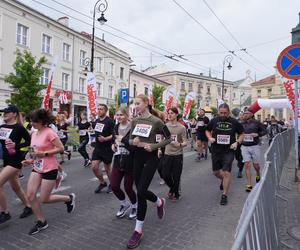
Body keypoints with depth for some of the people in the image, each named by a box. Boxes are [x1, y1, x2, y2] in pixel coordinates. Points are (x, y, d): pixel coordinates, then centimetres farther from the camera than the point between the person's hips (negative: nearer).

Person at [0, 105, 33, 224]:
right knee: (15, 187, 17)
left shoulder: (19, 127, -13)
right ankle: (28, 207, 34)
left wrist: (16, 145, -20)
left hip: (15, 161, -8)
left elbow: (30, 141, -10)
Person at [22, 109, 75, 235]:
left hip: (49, 169, -7)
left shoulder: (49, 133, -18)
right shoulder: (34, 134, 6)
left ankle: (69, 198, 25)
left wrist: (44, 153, -24)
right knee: (30, 195, -2)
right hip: (37, 169, 7)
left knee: (44, 199, 0)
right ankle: (41, 222, 18)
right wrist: (31, 160, 4)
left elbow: (61, 148, -19)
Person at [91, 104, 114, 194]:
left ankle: (112, 184, 31)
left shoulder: (110, 121, -14)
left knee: (107, 168, 7)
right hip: (97, 148, 6)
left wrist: (105, 139, -30)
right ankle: (102, 183, 24)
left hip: (107, 148, -6)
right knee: (94, 167, 1)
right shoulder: (96, 121, 8)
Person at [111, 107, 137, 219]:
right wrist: (113, 144, 5)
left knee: (128, 187, 4)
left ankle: (134, 206, 34)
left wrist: (123, 139, -21)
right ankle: (125, 204, 32)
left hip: (130, 162, -6)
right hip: (118, 161, 6)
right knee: (114, 186, 3)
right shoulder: (116, 127, 6)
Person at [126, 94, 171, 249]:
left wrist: (154, 146, -15)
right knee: (141, 190, 11)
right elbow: (130, 140, 10)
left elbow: (168, 138, -3)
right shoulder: (135, 121, 4)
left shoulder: (156, 121, -11)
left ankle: (138, 230, 7)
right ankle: (159, 202, 44)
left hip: (150, 158, -6)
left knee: (141, 192, -8)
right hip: (137, 157, 6)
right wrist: (133, 142, -13)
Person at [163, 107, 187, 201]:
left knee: (176, 176, 5)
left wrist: (180, 144, -27)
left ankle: (176, 194, 28)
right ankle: (172, 188, 36)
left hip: (178, 155, -3)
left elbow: (185, 142, -7)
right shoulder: (165, 126, 2)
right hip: (167, 154, 3)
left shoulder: (181, 128, -7)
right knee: (165, 174, 5)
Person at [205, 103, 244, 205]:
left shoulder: (234, 122, -4)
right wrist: (210, 138, -6)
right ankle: (223, 180, 49)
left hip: (228, 151, -2)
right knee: (216, 172, 14)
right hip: (215, 151, 3)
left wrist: (237, 142, -10)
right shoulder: (214, 121, -1)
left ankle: (224, 195, 9)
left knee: (226, 173, -6)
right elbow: (207, 130, 14)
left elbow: (242, 134, 7)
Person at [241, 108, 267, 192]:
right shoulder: (241, 124, 6)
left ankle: (258, 175, 47)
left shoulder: (256, 123, -2)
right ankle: (249, 185, -1)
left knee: (255, 165, 12)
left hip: (255, 146, -1)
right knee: (247, 165, -5)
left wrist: (257, 134, -13)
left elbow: (265, 130, 2)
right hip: (244, 147, 1)